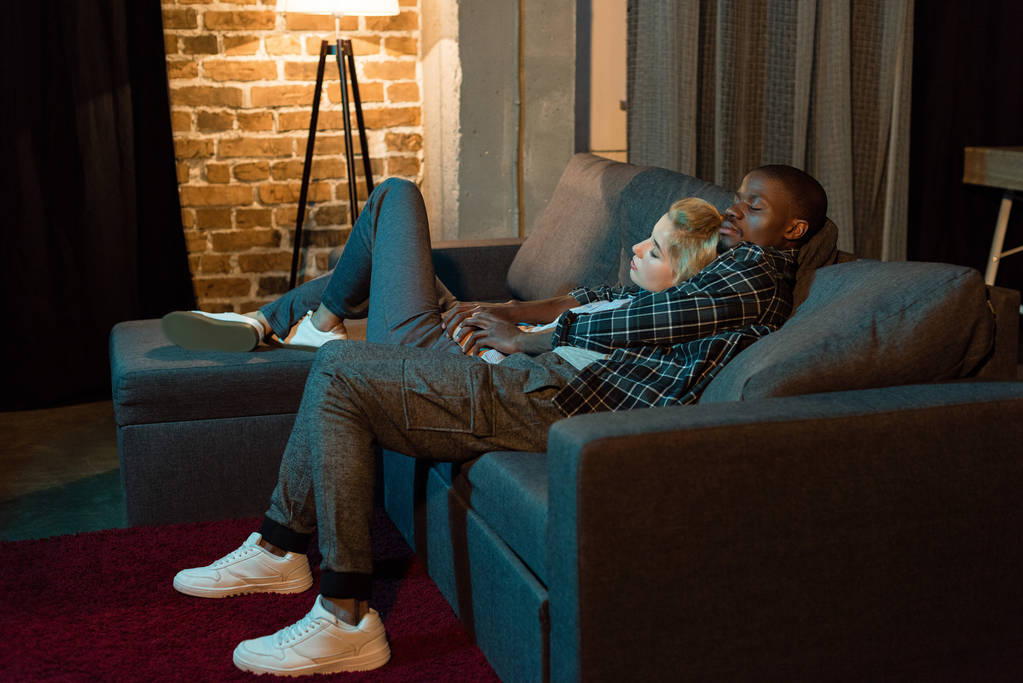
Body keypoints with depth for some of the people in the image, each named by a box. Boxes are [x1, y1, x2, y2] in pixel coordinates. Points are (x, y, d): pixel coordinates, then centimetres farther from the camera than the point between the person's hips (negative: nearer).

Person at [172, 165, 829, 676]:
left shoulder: (760, 271, -4)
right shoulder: (724, 263, 28)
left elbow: (635, 323, -13)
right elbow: (611, 300, 24)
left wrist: (527, 340, -3)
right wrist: (505, 311, 13)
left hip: (553, 398, -11)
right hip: (544, 373, 11)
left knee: (339, 376, -15)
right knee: (338, 365, 12)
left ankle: (347, 621, -14)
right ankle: (281, 548, 16)